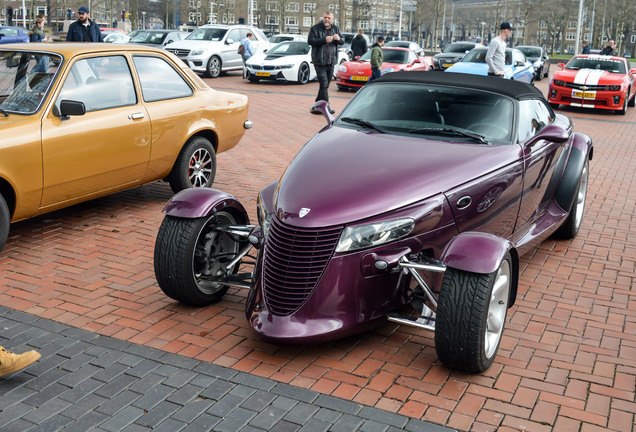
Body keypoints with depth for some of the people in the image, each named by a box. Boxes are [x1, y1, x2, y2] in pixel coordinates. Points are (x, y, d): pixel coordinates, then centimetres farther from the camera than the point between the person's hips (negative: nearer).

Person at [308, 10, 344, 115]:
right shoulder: (315, 28, -3)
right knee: (324, 84, -12)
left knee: (326, 84, 9)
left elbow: (343, 41, 13)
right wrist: (324, 40, -21)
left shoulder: (336, 28, 12)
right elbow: (310, 40, -12)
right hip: (320, 61, -5)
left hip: (331, 61, 6)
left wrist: (339, 39, -12)